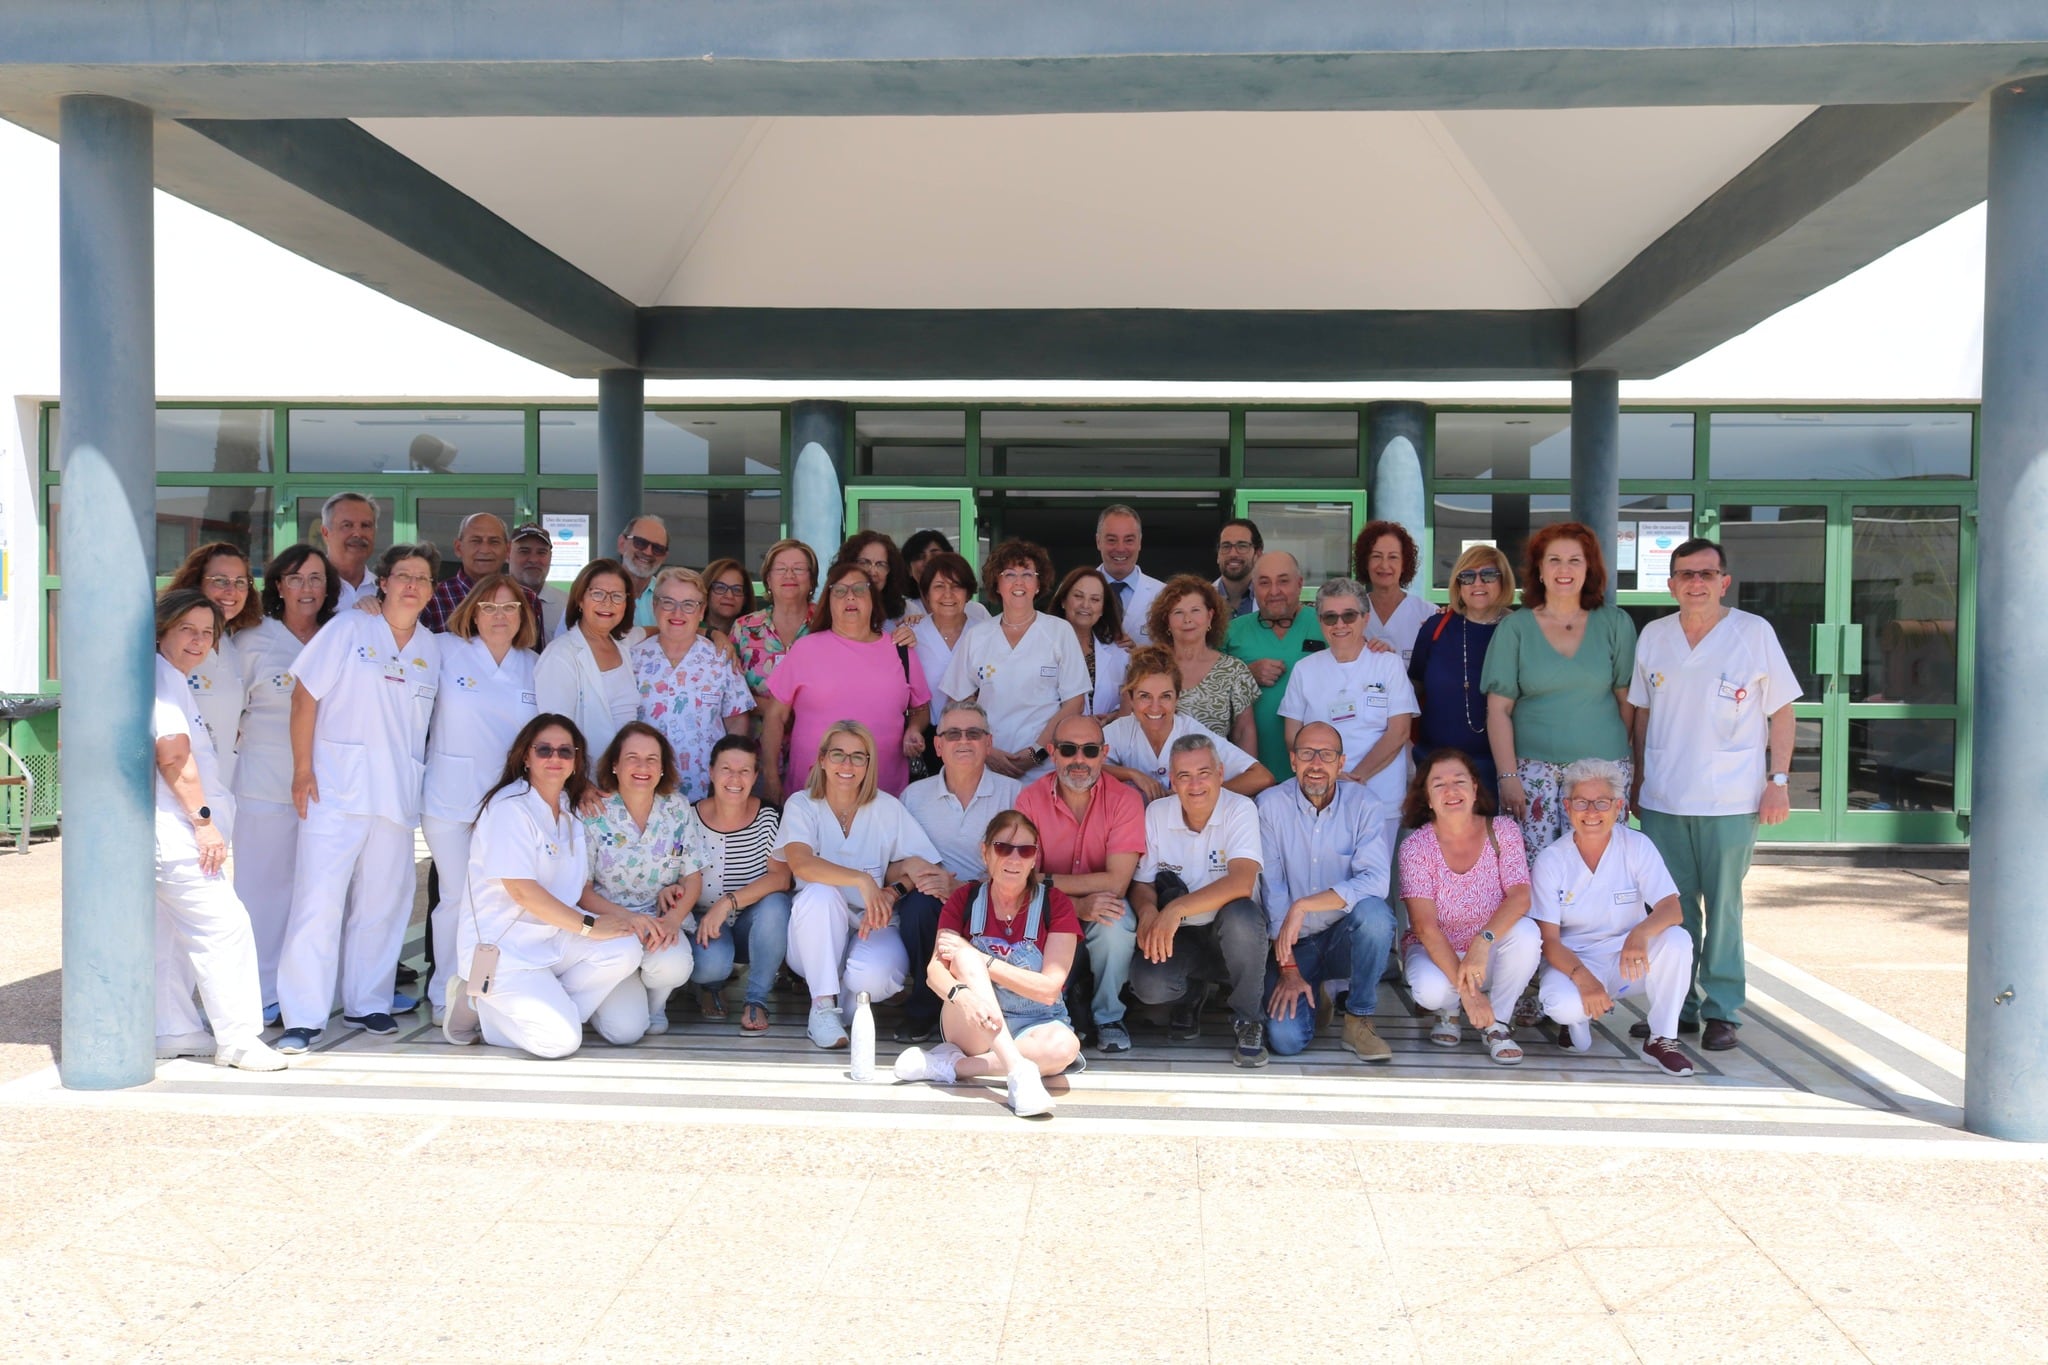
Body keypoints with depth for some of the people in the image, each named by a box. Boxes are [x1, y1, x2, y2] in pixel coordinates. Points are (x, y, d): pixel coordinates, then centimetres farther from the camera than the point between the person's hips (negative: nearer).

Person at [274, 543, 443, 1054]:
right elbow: (304, 696, -2)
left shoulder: (433, 649, 12)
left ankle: (366, 1002, 22)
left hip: (397, 795, 4)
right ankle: (302, 1017, -4)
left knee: (384, 902, 8)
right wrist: (303, 769, -8)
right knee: (319, 898, -8)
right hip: (337, 786, -4)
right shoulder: (348, 628, 0)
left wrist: (422, 782, 11)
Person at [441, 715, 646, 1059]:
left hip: (554, 938, 7)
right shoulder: (510, 807, -14)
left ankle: (548, 1009, -2)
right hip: (501, 948, -7)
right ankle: (476, 1004, 4)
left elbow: (582, 890, 9)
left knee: (625, 950, -18)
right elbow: (521, 890, -21)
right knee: (561, 1040, -19)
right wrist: (590, 925, -19)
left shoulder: (570, 812, 11)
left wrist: (620, 915, -11)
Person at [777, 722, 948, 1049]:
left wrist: (892, 893, -24)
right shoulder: (801, 804, -3)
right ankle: (823, 1004, -20)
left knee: (876, 975, -33)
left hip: (871, 926, 0)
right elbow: (801, 864, -22)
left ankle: (846, 999, 5)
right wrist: (862, 880, -35)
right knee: (820, 893, -33)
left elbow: (925, 868, -3)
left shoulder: (887, 808, 0)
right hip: (816, 938, 0)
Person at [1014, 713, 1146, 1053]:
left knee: (1116, 922, -33)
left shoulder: (1125, 799, -12)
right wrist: (1079, 905, -30)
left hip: (1103, 910, 0)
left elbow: (1116, 883, -20)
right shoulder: (1030, 799, -8)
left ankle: (1108, 1017, -6)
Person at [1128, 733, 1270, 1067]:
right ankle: (1191, 994, 13)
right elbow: (1142, 883, 2)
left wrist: (1176, 908, -37)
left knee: (1240, 917, -37)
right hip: (1179, 938, 3)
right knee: (1148, 984, -28)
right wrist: (1148, 910, -23)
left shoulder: (1240, 810, -13)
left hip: (1229, 934, -2)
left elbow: (1241, 883, -27)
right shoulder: (1156, 814, -2)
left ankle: (1249, 1021, -11)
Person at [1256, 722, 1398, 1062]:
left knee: (1374, 912, -33)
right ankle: (1312, 990, 16)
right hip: (1294, 944, 0)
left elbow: (1375, 881, -21)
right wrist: (1288, 968, -14)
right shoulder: (1271, 805, -7)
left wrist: (1303, 906, -29)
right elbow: (1271, 890, -10)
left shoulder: (1363, 805, -7)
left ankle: (1359, 1018, -11)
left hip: (1344, 937, 0)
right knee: (1286, 1038, -21)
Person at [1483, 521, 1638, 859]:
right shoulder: (1514, 628, 3)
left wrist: (1632, 764, 1)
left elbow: (1627, 699, 7)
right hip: (1534, 769, 0)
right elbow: (1498, 708, 0)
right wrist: (1508, 777, -6)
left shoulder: (1615, 624, 5)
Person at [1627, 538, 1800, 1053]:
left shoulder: (1754, 632, -2)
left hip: (1730, 799, -3)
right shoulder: (1653, 635, 7)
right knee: (1673, 909, 9)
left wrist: (1778, 779, -4)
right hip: (1661, 798, 3)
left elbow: (1781, 710, 1)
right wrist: (1637, 779, 13)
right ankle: (1678, 1006, 19)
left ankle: (1722, 1010, 12)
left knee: (1723, 908, 3)